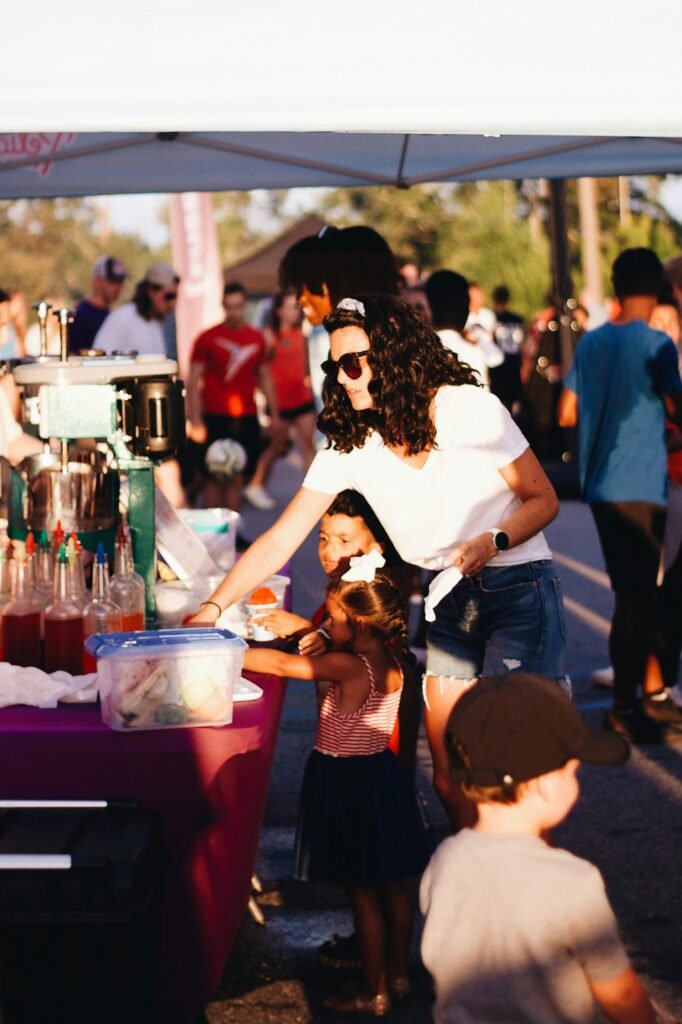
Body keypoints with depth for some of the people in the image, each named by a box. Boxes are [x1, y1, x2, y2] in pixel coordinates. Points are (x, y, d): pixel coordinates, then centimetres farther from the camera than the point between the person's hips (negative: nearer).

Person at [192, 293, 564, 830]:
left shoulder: (471, 410, -11)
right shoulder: (350, 445, 0)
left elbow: (543, 499, -4)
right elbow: (279, 541, -2)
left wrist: (494, 541, -23)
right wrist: (213, 607, -11)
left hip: (518, 587, -5)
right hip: (449, 601, 5)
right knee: (450, 779, 1)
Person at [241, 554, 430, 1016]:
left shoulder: (349, 667, -23)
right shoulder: (391, 665, -1)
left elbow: (281, 664, -20)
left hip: (348, 783, -8)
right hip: (382, 775, 8)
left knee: (363, 893, 3)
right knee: (393, 886, 18)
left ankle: (374, 992, 14)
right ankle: (398, 974, 33)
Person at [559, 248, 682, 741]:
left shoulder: (591, 342, 8)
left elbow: (567, 414, 11)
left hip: (600, 485, 7)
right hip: (641, 486, -7)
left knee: (635, 590, 15)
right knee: (636, 595, 0)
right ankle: (625, 707, 4)